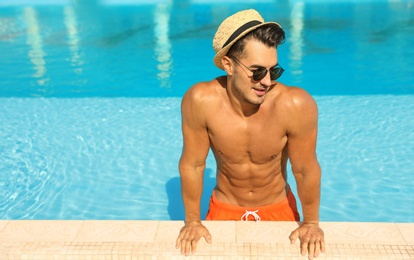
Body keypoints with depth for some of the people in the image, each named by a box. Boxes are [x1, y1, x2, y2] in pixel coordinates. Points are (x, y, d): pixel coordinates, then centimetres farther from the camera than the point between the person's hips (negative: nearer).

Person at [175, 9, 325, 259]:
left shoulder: (296, 105, -32)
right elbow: (193, 165, -15)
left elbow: (306, 170, -17)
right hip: (225, 209, 0)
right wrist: (192, 221, -4)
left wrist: (311, 223, -3)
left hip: (278, 208, 0)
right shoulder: (200, 101, -29)